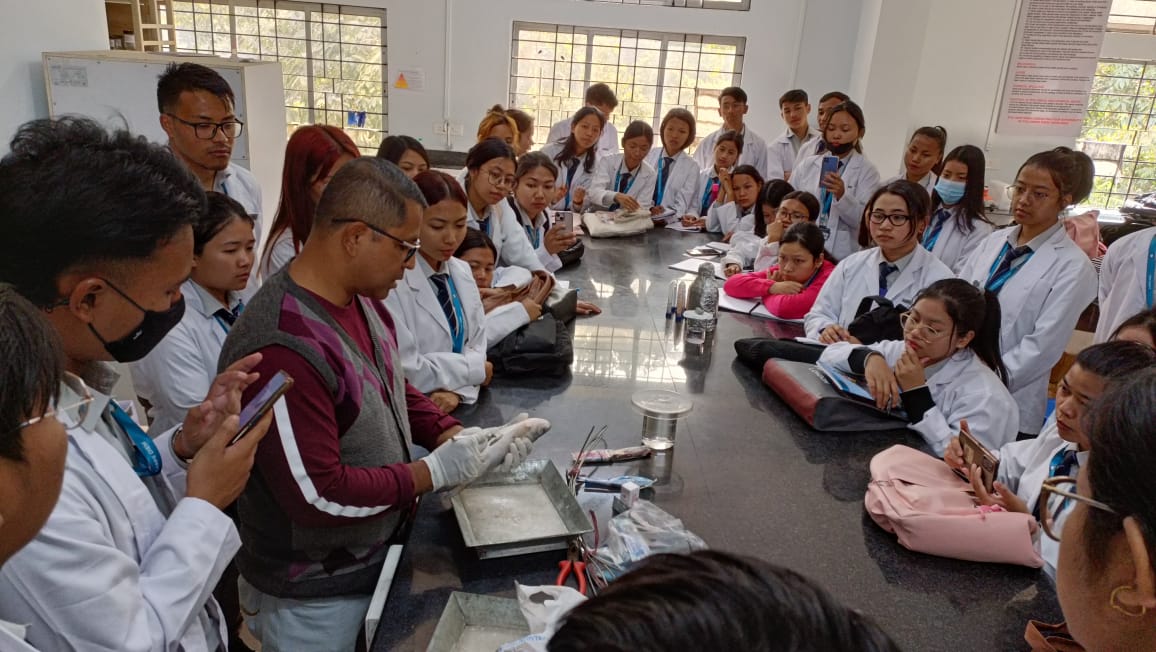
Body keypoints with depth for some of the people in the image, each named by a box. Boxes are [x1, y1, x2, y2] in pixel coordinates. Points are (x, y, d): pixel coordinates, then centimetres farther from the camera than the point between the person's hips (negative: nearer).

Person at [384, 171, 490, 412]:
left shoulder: (462, 271, 6)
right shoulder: (391, 280, -15)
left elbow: (477, 346, 7)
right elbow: (403, 371, -17)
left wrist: (457, 390, -12)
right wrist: (473, 369, -7)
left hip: (457, 407, 6)